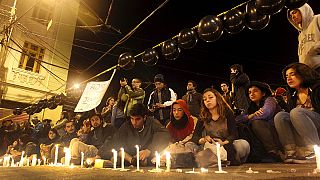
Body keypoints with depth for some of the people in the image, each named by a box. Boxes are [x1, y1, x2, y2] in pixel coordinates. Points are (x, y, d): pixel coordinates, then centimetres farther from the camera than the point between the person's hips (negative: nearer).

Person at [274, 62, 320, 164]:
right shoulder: (293, 96, 14)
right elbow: (291, 118, 12)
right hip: (302, 135, 5)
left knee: (296, 112, -28)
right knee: (280, 116, -16)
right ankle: (291, 152, -26)